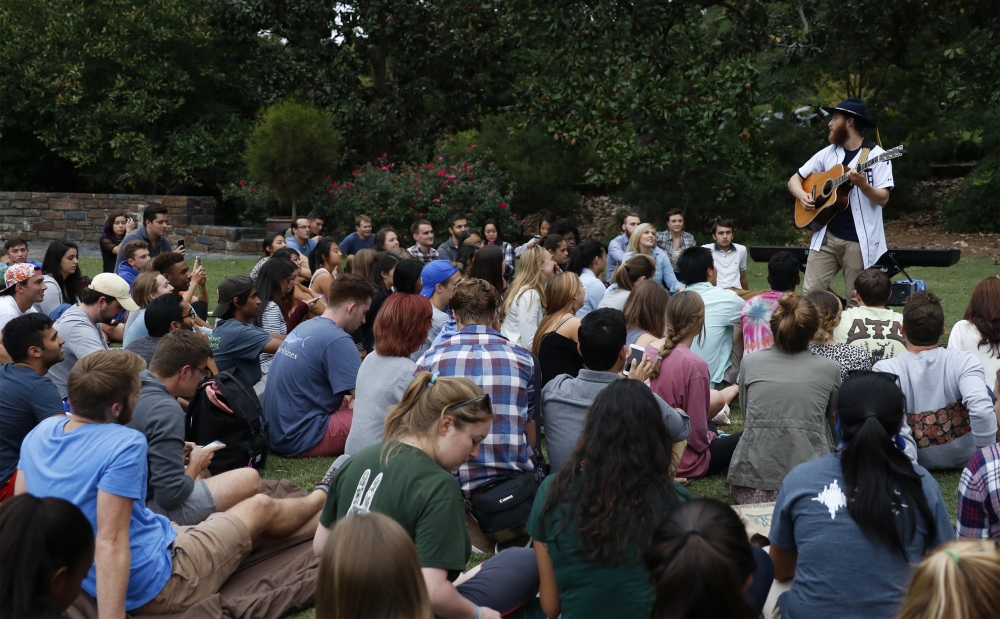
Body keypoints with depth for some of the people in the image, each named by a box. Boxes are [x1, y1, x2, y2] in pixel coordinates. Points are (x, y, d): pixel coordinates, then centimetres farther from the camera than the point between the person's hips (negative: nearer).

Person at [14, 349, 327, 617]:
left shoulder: (41, 432, -5)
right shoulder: (124, 445, -30)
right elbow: (111, 541, -34)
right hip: (153, 584, -8)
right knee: (261, 508, 15)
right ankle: (323, 498, 47)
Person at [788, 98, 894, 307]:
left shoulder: (876, 155, -4)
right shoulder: (827, 153, 10)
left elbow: (883, 199, -10)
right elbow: (794, 180, 15)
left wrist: (862, 184, -26)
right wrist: (802, 195, -5)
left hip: (859, 240, -4)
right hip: (826, 236, 5)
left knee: (856, 301, 2)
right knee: (810, 293, -2)